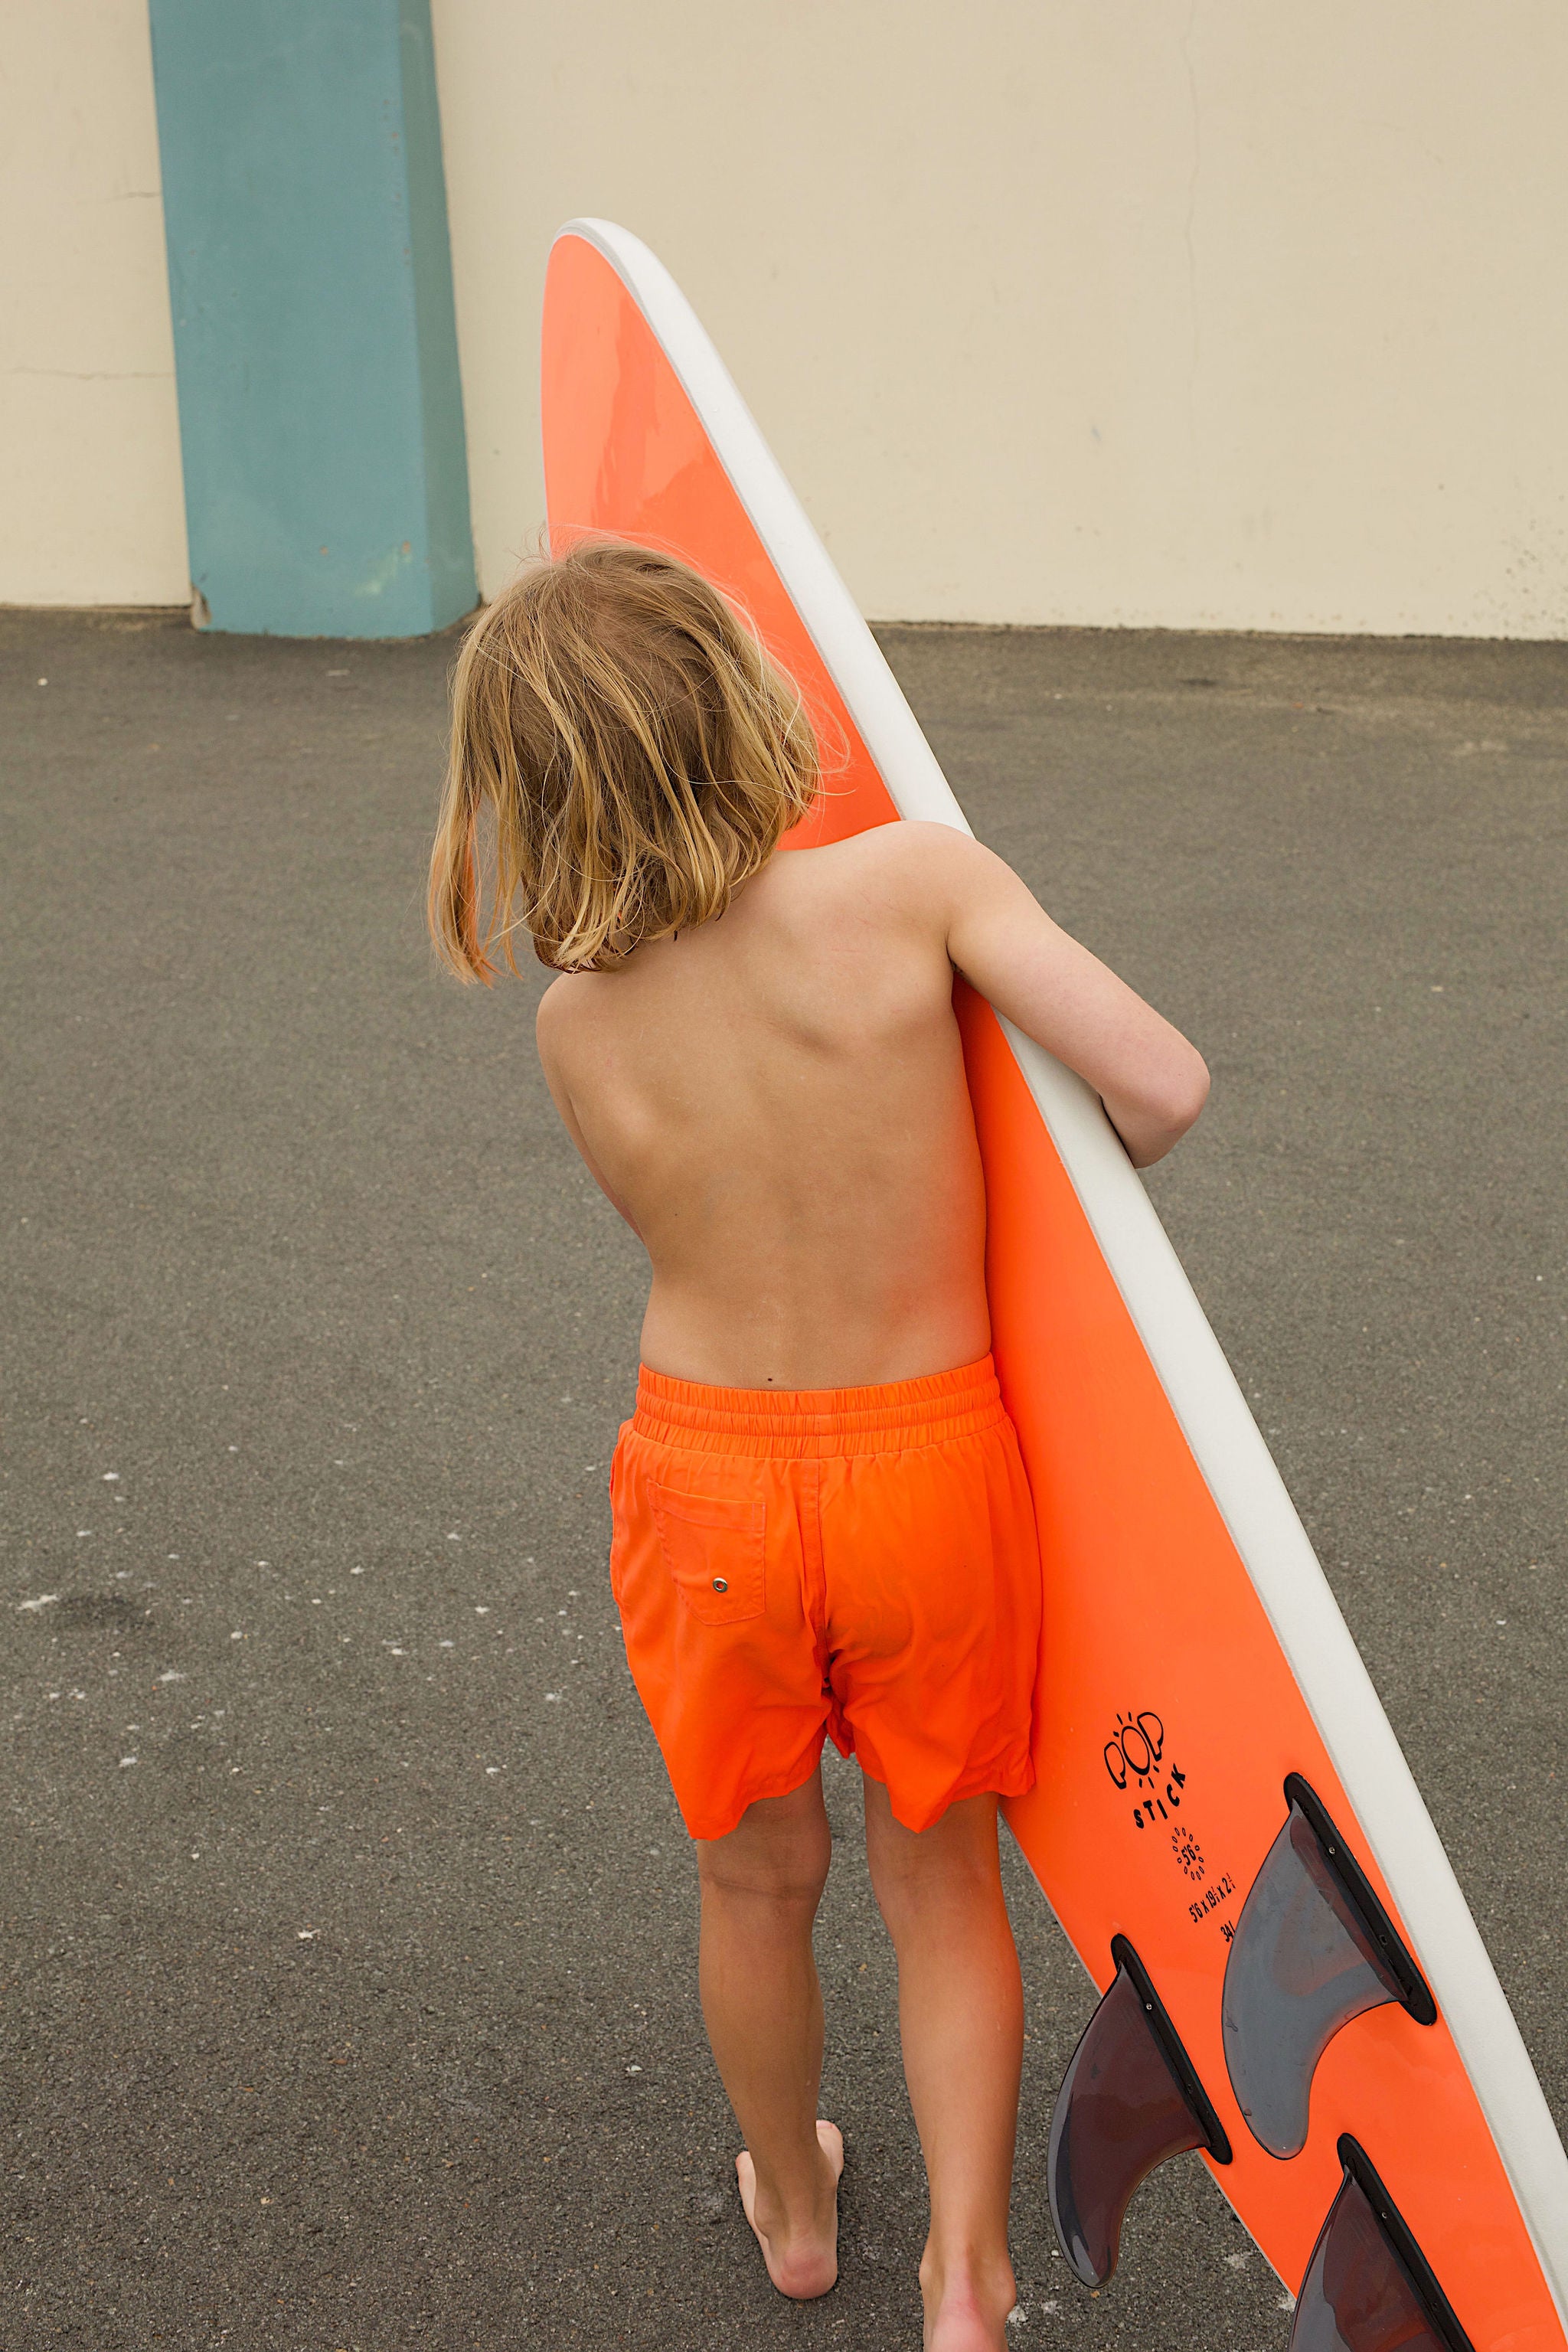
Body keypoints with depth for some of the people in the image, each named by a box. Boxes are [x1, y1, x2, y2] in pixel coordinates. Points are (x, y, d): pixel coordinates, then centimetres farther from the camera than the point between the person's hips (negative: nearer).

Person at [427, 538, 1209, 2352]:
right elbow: (1165, 1087, -22)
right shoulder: (913, 880, -19)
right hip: (931, 1457, -1)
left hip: (708, 1479, 1)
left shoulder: (576, 1028, -11)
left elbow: (686, 1224, 4)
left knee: (756, 1879, 24)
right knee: (938, 1874, 22)